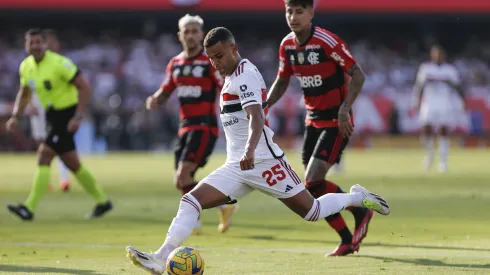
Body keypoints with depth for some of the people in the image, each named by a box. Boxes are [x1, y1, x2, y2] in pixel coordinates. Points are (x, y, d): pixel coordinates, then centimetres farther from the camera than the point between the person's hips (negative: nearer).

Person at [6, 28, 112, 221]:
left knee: (44, 155, -17)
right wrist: (15, 116, 5)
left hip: (67, 115, -8)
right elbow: (24, 93, 19)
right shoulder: (26, 66, 4)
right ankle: (102, 201, 28)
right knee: (71, 163, 13)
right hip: (52, 116, 8)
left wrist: (78, 116, -23)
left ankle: (30, 208, -19)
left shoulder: (58, 63, -18)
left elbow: (84, 86, -18)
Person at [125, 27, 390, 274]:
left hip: (262, 161, -8)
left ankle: (358, 197, 24)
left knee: (311, 211, -2)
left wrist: (250, 151, -44)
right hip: (236, 167, 9)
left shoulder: (245, 75, -13)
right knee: (191, 201, -9)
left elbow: (256, 116, -28)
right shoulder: (232, 77, 15)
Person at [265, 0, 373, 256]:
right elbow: (282, 81, 16)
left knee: (313, 182, -17)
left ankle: (360, 213, 6)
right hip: (313, 120, 7)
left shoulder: (327, 41, -19)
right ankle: (347, 240, 18)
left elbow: (357, 75, -16)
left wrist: (345, 108, -27)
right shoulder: (287, 45, 2)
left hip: (336, 121, -7)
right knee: (312, 186, 4)